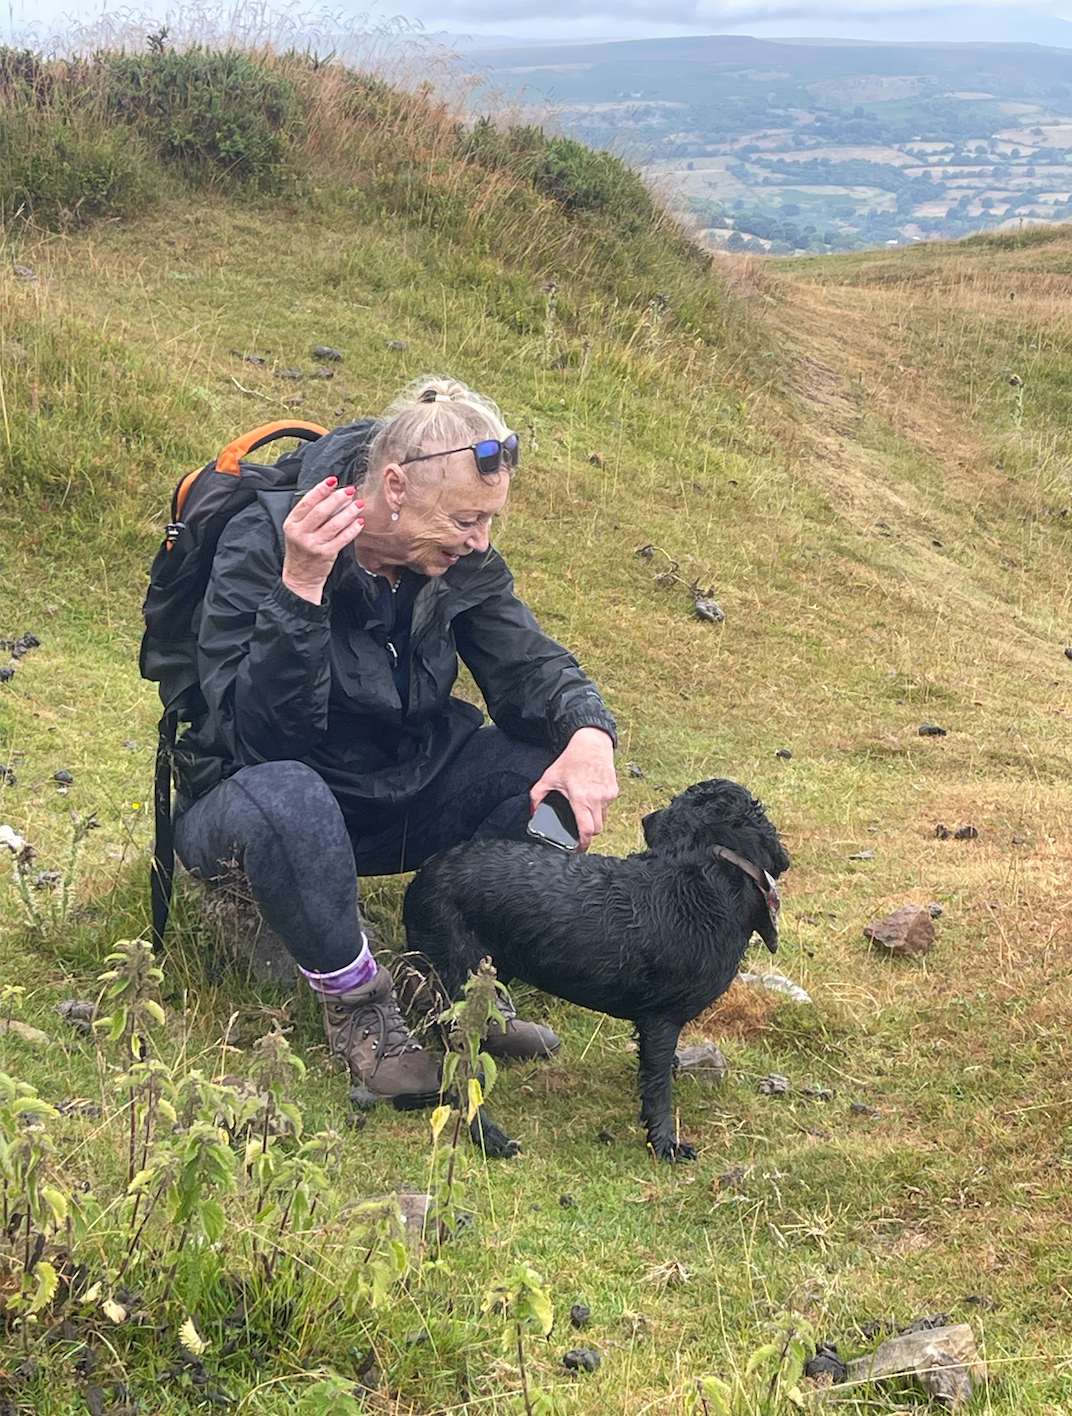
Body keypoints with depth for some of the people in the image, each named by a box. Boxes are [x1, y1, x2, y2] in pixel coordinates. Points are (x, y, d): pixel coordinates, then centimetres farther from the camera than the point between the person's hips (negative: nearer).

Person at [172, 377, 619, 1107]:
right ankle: (357, 1002, -16)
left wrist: (588, 731, -29)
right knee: (284, 798, -41)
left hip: (396, 798, 6)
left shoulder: (460, 561, -7)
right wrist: (300, 588, -41)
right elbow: (261, 734, -29)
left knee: (548, 758, -17)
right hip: (252, 797, -5)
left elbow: (529, 666, -6)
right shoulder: (265, 541, -23)